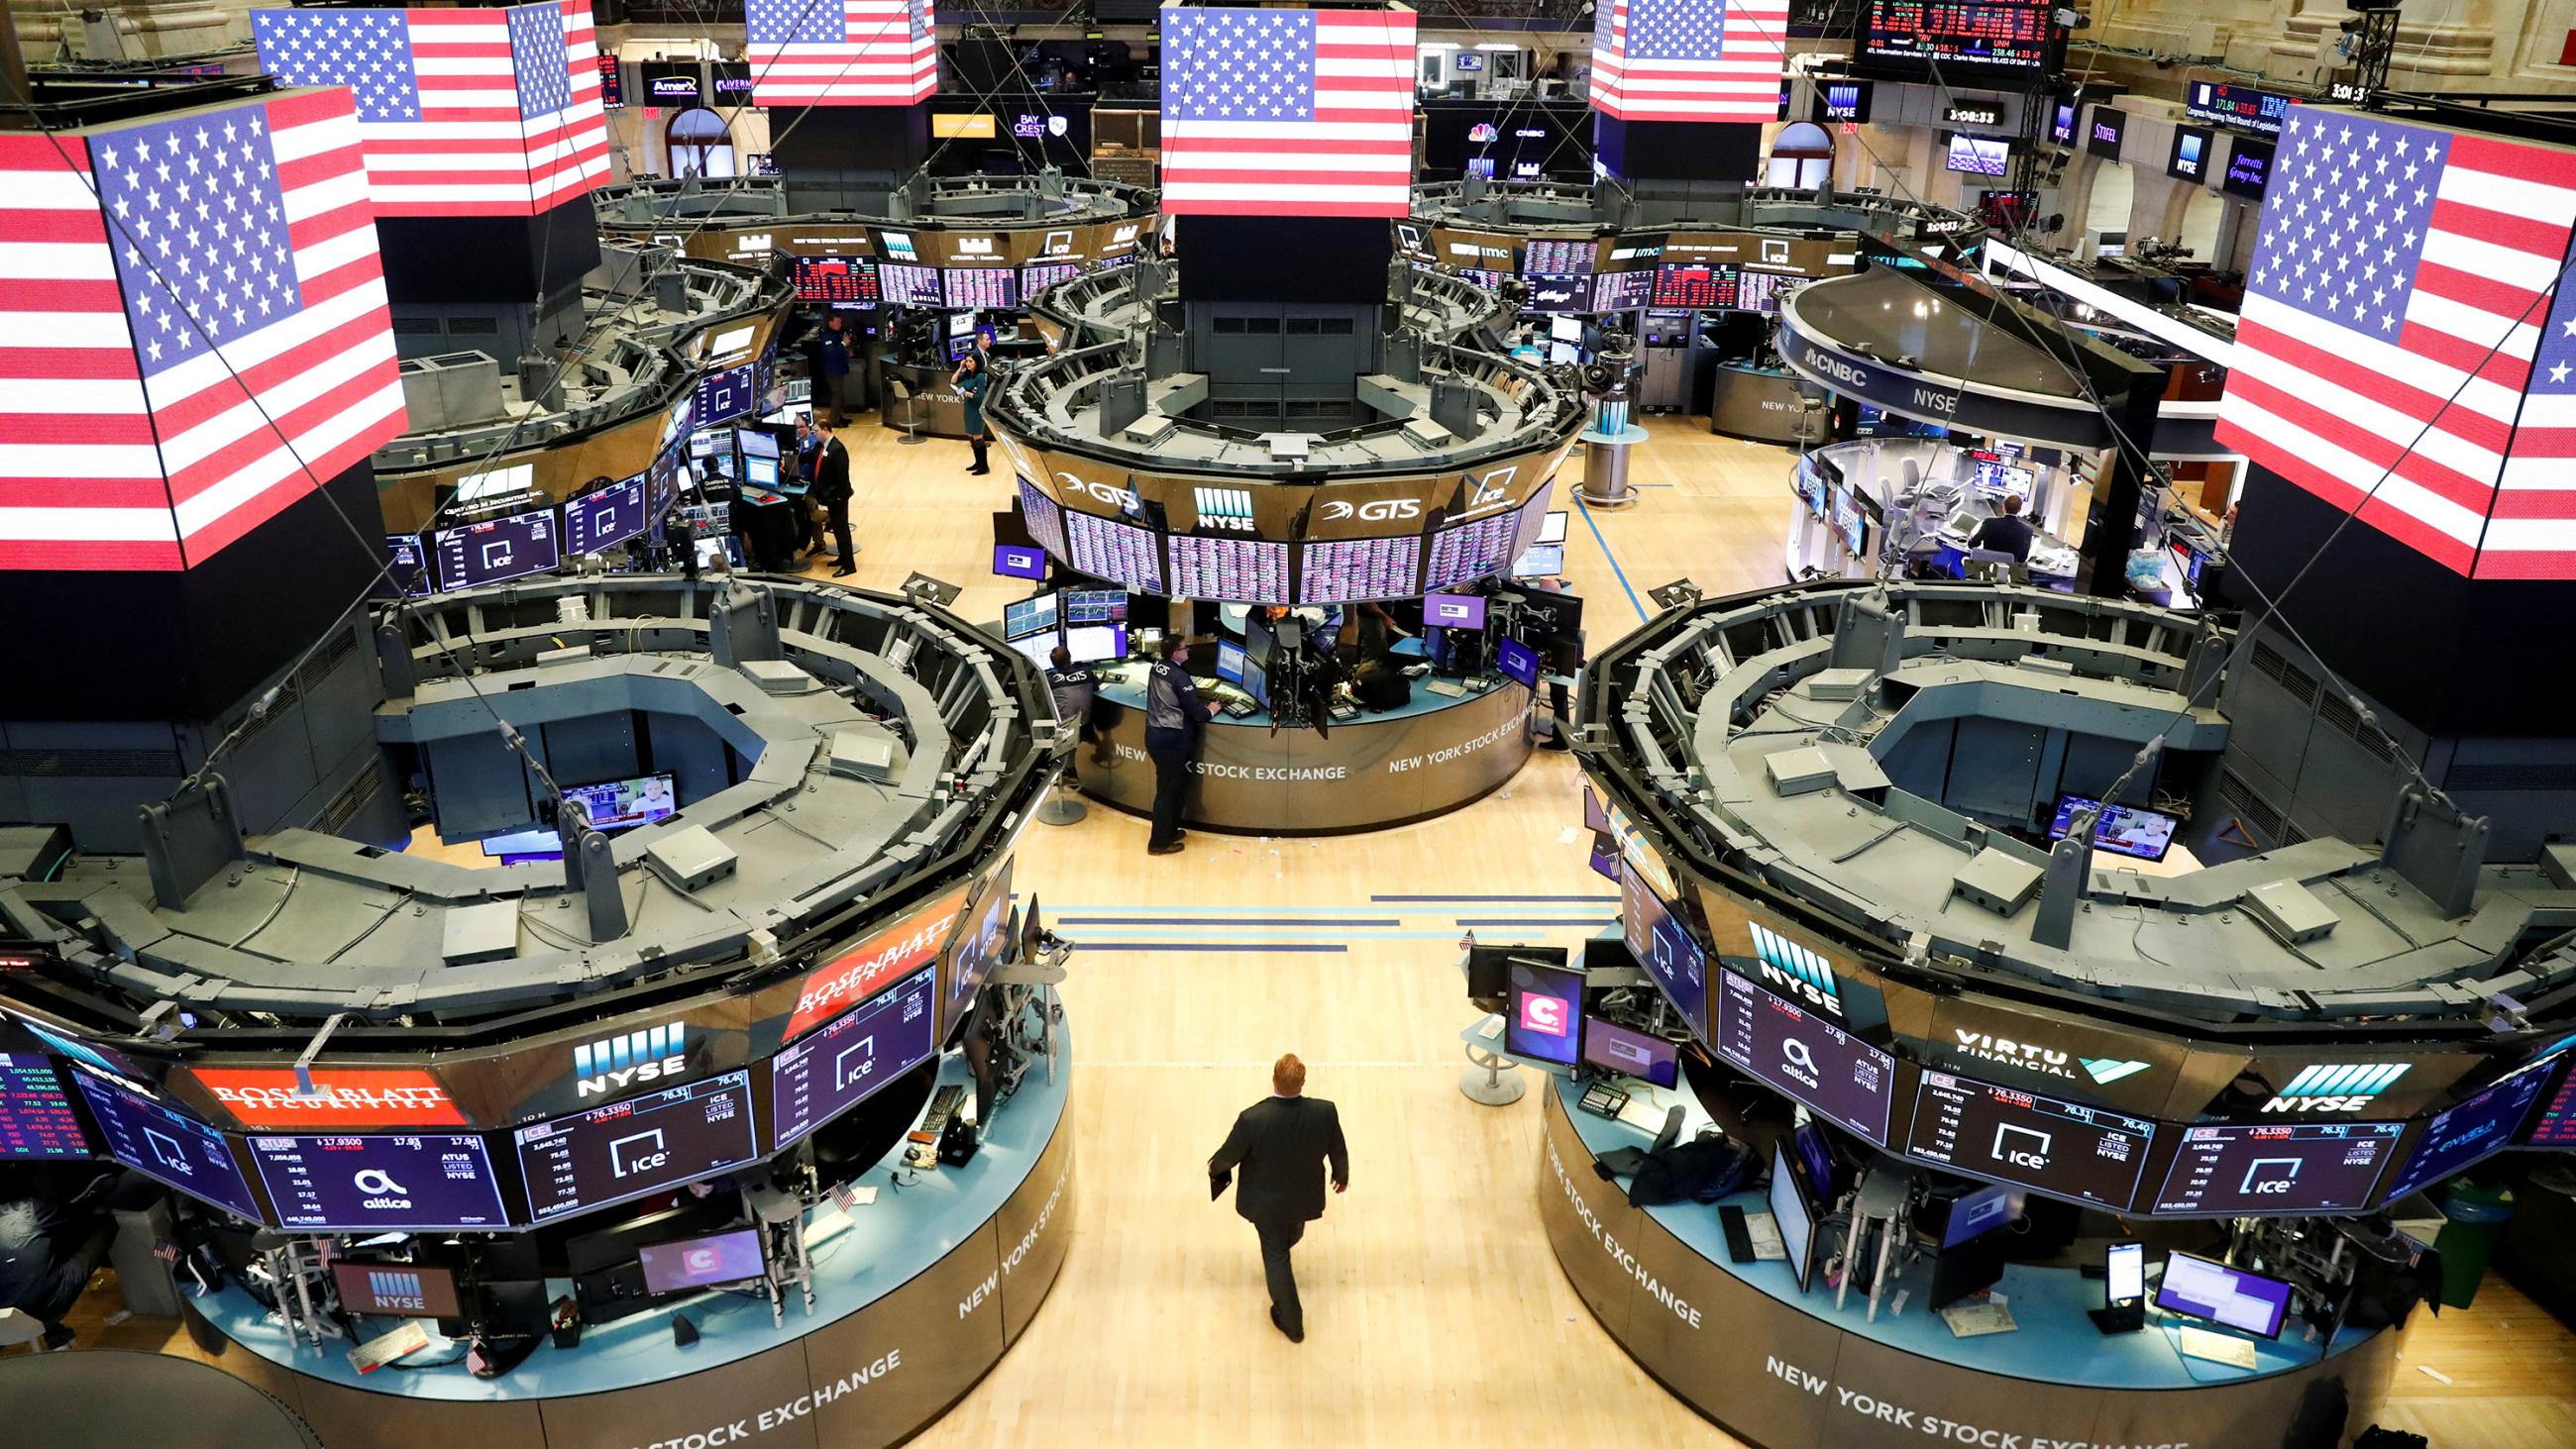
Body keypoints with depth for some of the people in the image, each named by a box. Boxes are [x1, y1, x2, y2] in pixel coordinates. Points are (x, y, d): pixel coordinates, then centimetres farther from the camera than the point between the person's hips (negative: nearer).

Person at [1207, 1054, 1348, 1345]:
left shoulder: (1253, 1119, -36)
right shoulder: (1324, 1112, -29)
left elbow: (1230, 1155, -17)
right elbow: (1338, 1151, -10)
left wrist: (1214, 1167, 7)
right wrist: (1342, 1175, 12)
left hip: (1266, 1200, -3)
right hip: (1305, 1197, 3)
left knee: (1275, 1253, 21)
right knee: (1292, 1232, 35)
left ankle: (1291, 1321, 34)